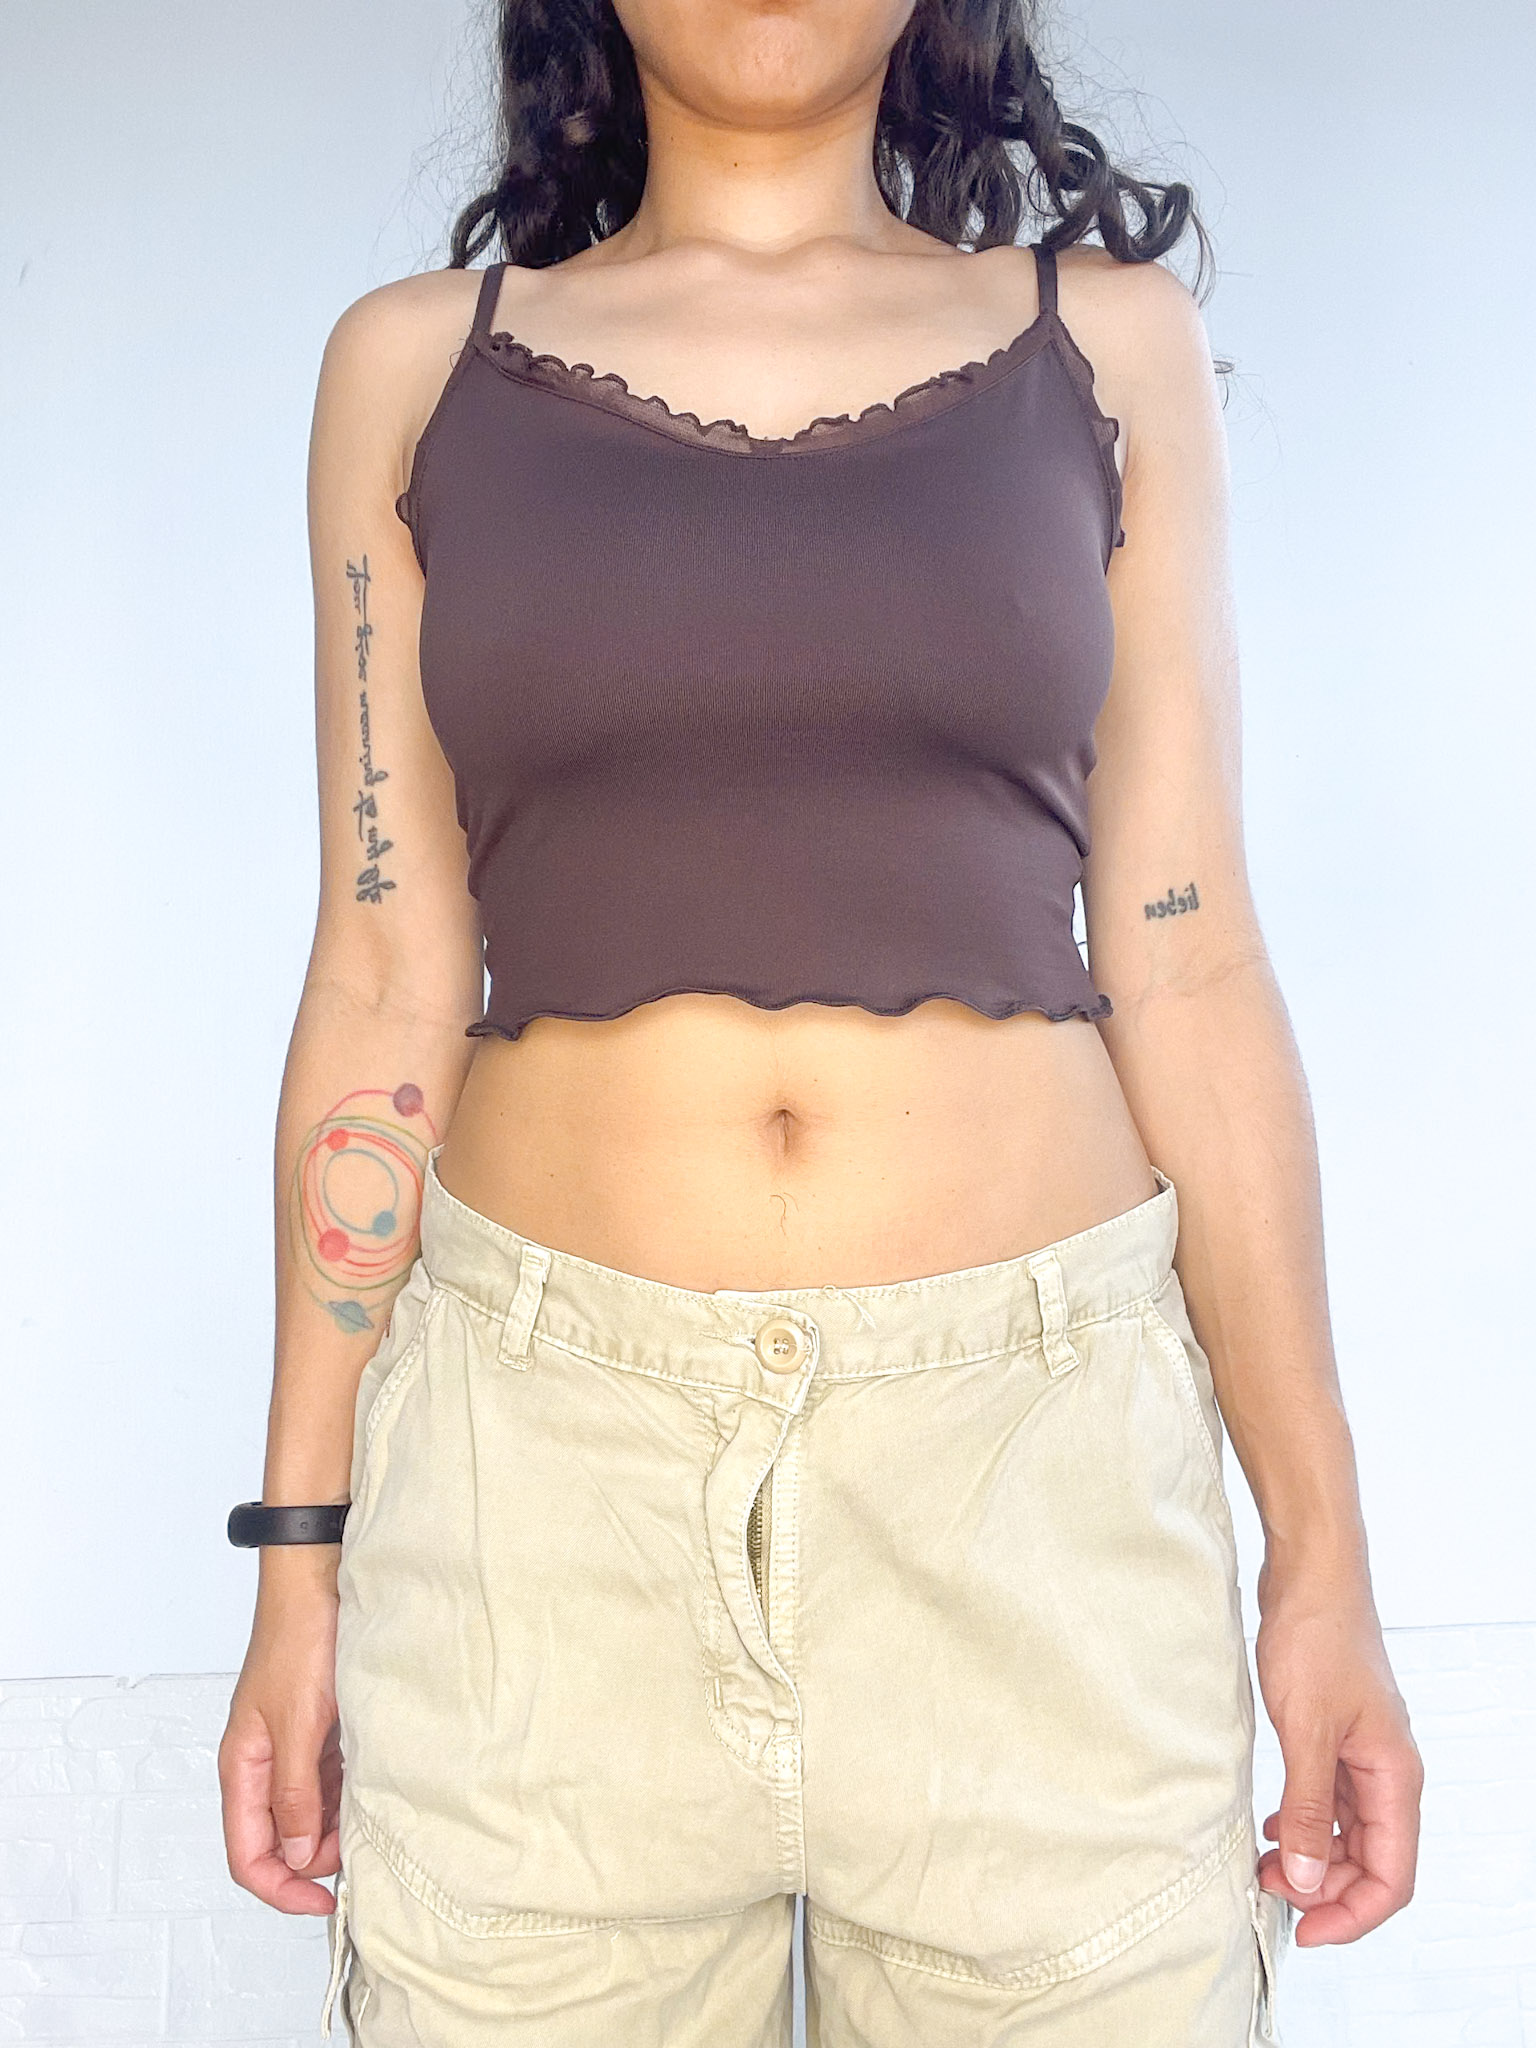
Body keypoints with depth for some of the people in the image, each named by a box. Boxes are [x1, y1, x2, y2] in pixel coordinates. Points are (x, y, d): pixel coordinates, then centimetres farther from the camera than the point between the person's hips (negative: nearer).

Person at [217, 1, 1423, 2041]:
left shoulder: (1108, 345, 7)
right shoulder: (418, 367, 7)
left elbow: (1187, 972, 3)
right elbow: (385, 990, 5)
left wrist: (1322, 1549, 1)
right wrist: (303, 1544, 4)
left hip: (1038, 1449, 1)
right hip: (543, 1454, 0)